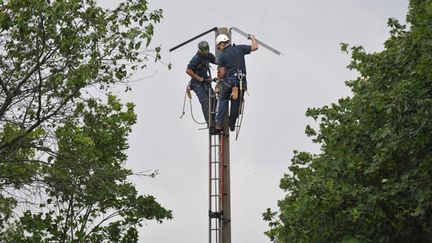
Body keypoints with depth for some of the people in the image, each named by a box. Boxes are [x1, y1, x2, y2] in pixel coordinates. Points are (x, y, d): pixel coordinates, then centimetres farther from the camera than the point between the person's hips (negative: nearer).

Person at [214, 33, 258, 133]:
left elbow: (222, 73, -2)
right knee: (236, 103, 12)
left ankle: (219, 124, -1)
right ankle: (232, 125, 19)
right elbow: (255, 47, 3)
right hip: (242, 81, 2)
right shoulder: (239, 48, 3)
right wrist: (252, 38, 20)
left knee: (223, 101, 9)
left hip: (230, 81, -2)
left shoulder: (222, 56, -2)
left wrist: (219, 76, 20)